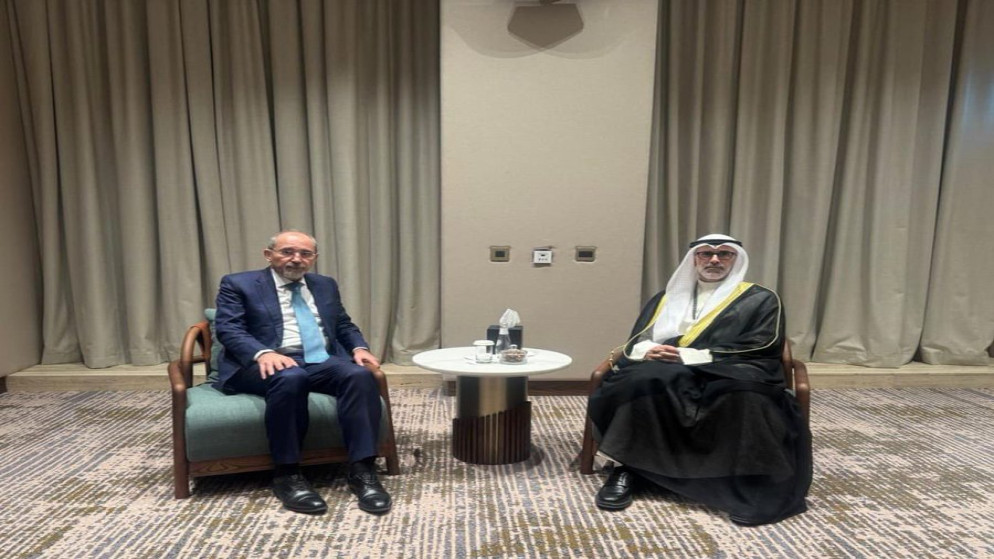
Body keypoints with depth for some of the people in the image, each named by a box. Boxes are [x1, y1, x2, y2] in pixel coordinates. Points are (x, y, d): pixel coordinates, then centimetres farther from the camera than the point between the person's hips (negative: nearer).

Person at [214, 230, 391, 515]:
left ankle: (362, 470, -27)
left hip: (323, 361, 4)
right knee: (290, 378, -39)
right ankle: (288, 475, -24)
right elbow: (228, 329, -5)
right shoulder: (238, 284, 7)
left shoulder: (325, 285, 21)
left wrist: (359, 347, 0)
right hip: (271, 363, -3)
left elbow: (345, 326, 23)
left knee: (360, 375, -29)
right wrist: (263, 353, -25)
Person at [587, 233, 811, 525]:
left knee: (745, 393, -38)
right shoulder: (666, 298, 23)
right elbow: (635, 342, 17)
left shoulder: (760, 300, 12)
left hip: (726, 379, -2)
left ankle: (750, 482, -25)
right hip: (666, 379, 3)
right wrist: (648, 351, -10)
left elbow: (761, 349, -2)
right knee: (640, 381, -32)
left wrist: (689, 356, -11)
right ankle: (628, 468, -22)